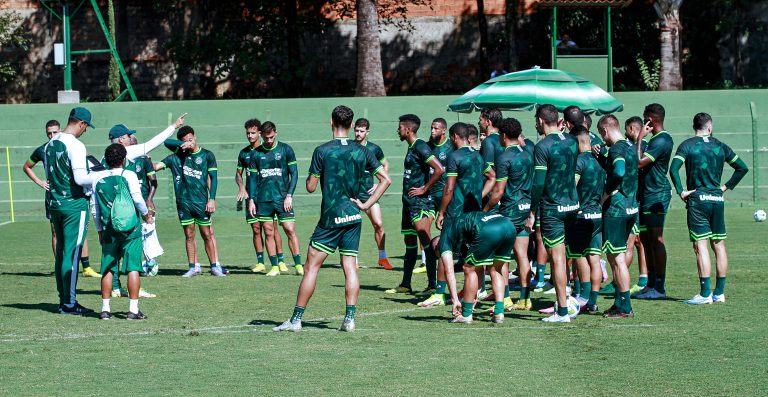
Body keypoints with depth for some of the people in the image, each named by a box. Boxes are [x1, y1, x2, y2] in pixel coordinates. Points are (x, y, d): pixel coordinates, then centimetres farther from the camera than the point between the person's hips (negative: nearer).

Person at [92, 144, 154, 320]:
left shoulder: (98, 178, 5)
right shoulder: (128, 175, -5)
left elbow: (95, 208, 9)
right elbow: (137, 198, -11)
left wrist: (100, 229, 19)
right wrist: (146, 214, 7)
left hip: (109, 231, 3)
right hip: (131, 229, -3)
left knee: (108, 269, 8)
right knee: (133, 268, -1)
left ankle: (105, 309, 6)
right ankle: (133, 309, -5)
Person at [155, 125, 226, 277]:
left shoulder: (207, 155, 4)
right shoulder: (177, 156, 8)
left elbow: (213, 177, 3)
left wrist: (212, 199, -5)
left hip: (201, 200, -2)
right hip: (183, 201, 2)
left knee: (207, 234, -1)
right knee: (189, 235, 6)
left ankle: (215, 266, 4)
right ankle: (194, 267, 12)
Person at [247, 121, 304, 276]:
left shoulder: (285, 149, 1)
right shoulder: (256, 153, 7)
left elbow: (294, 173, 2)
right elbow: (253, 178, 11)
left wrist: (289, 196, -6)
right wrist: (251, 200, 4)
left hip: (282, 198, -2)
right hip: (263, 200, 2)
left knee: (290, 230, -8)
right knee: (268, 233, 3)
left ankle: (298, 264, -4)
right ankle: (274, 266, 9)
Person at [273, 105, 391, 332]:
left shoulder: (322, 151, -9)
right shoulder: (362, 151, 3)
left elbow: (310, 187, -5)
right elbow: (385, 179, 4)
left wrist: (311, 175, 16)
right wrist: (367, 204, 5)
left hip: (331, 218, -4)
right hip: (353, 216, 4)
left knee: (312, 266, 0)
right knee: (350, 267, 6)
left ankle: (296, 319, 1)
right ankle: (350, 318, -1)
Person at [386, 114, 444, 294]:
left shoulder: (420, 147, -14)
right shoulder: (411, 148, 17)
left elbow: (439, 169, -24)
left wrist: (424, 189, -17)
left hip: (420, 202, -11)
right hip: (409, 202, 11)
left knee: (425, 240, -11)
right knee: (409, 242, 13)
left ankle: (432, 285, -11)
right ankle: (405, 285, 19)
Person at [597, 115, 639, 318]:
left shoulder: (617, 149, -16)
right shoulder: (630, 147, 13)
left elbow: (619, 173, -34)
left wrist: (604, 195, -21)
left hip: (616, 208, -9)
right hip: (631, 207, 9)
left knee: (617, 258, -4)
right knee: (617, 257, 17)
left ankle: (625, 307, -2)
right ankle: (620, 303, 22)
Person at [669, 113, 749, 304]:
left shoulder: (687, 145, -3)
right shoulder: (720, 146, 8)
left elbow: (674, 169, -18)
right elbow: (742, 168, 12)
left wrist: (681, 191, -9)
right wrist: (726, 187, 13)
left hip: (697, 200, -4)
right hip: (718, 201, 4)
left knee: (700, 245, -7)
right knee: (719, 245, 11)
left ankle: (705, 293, -12)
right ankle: (719, 292, 13)